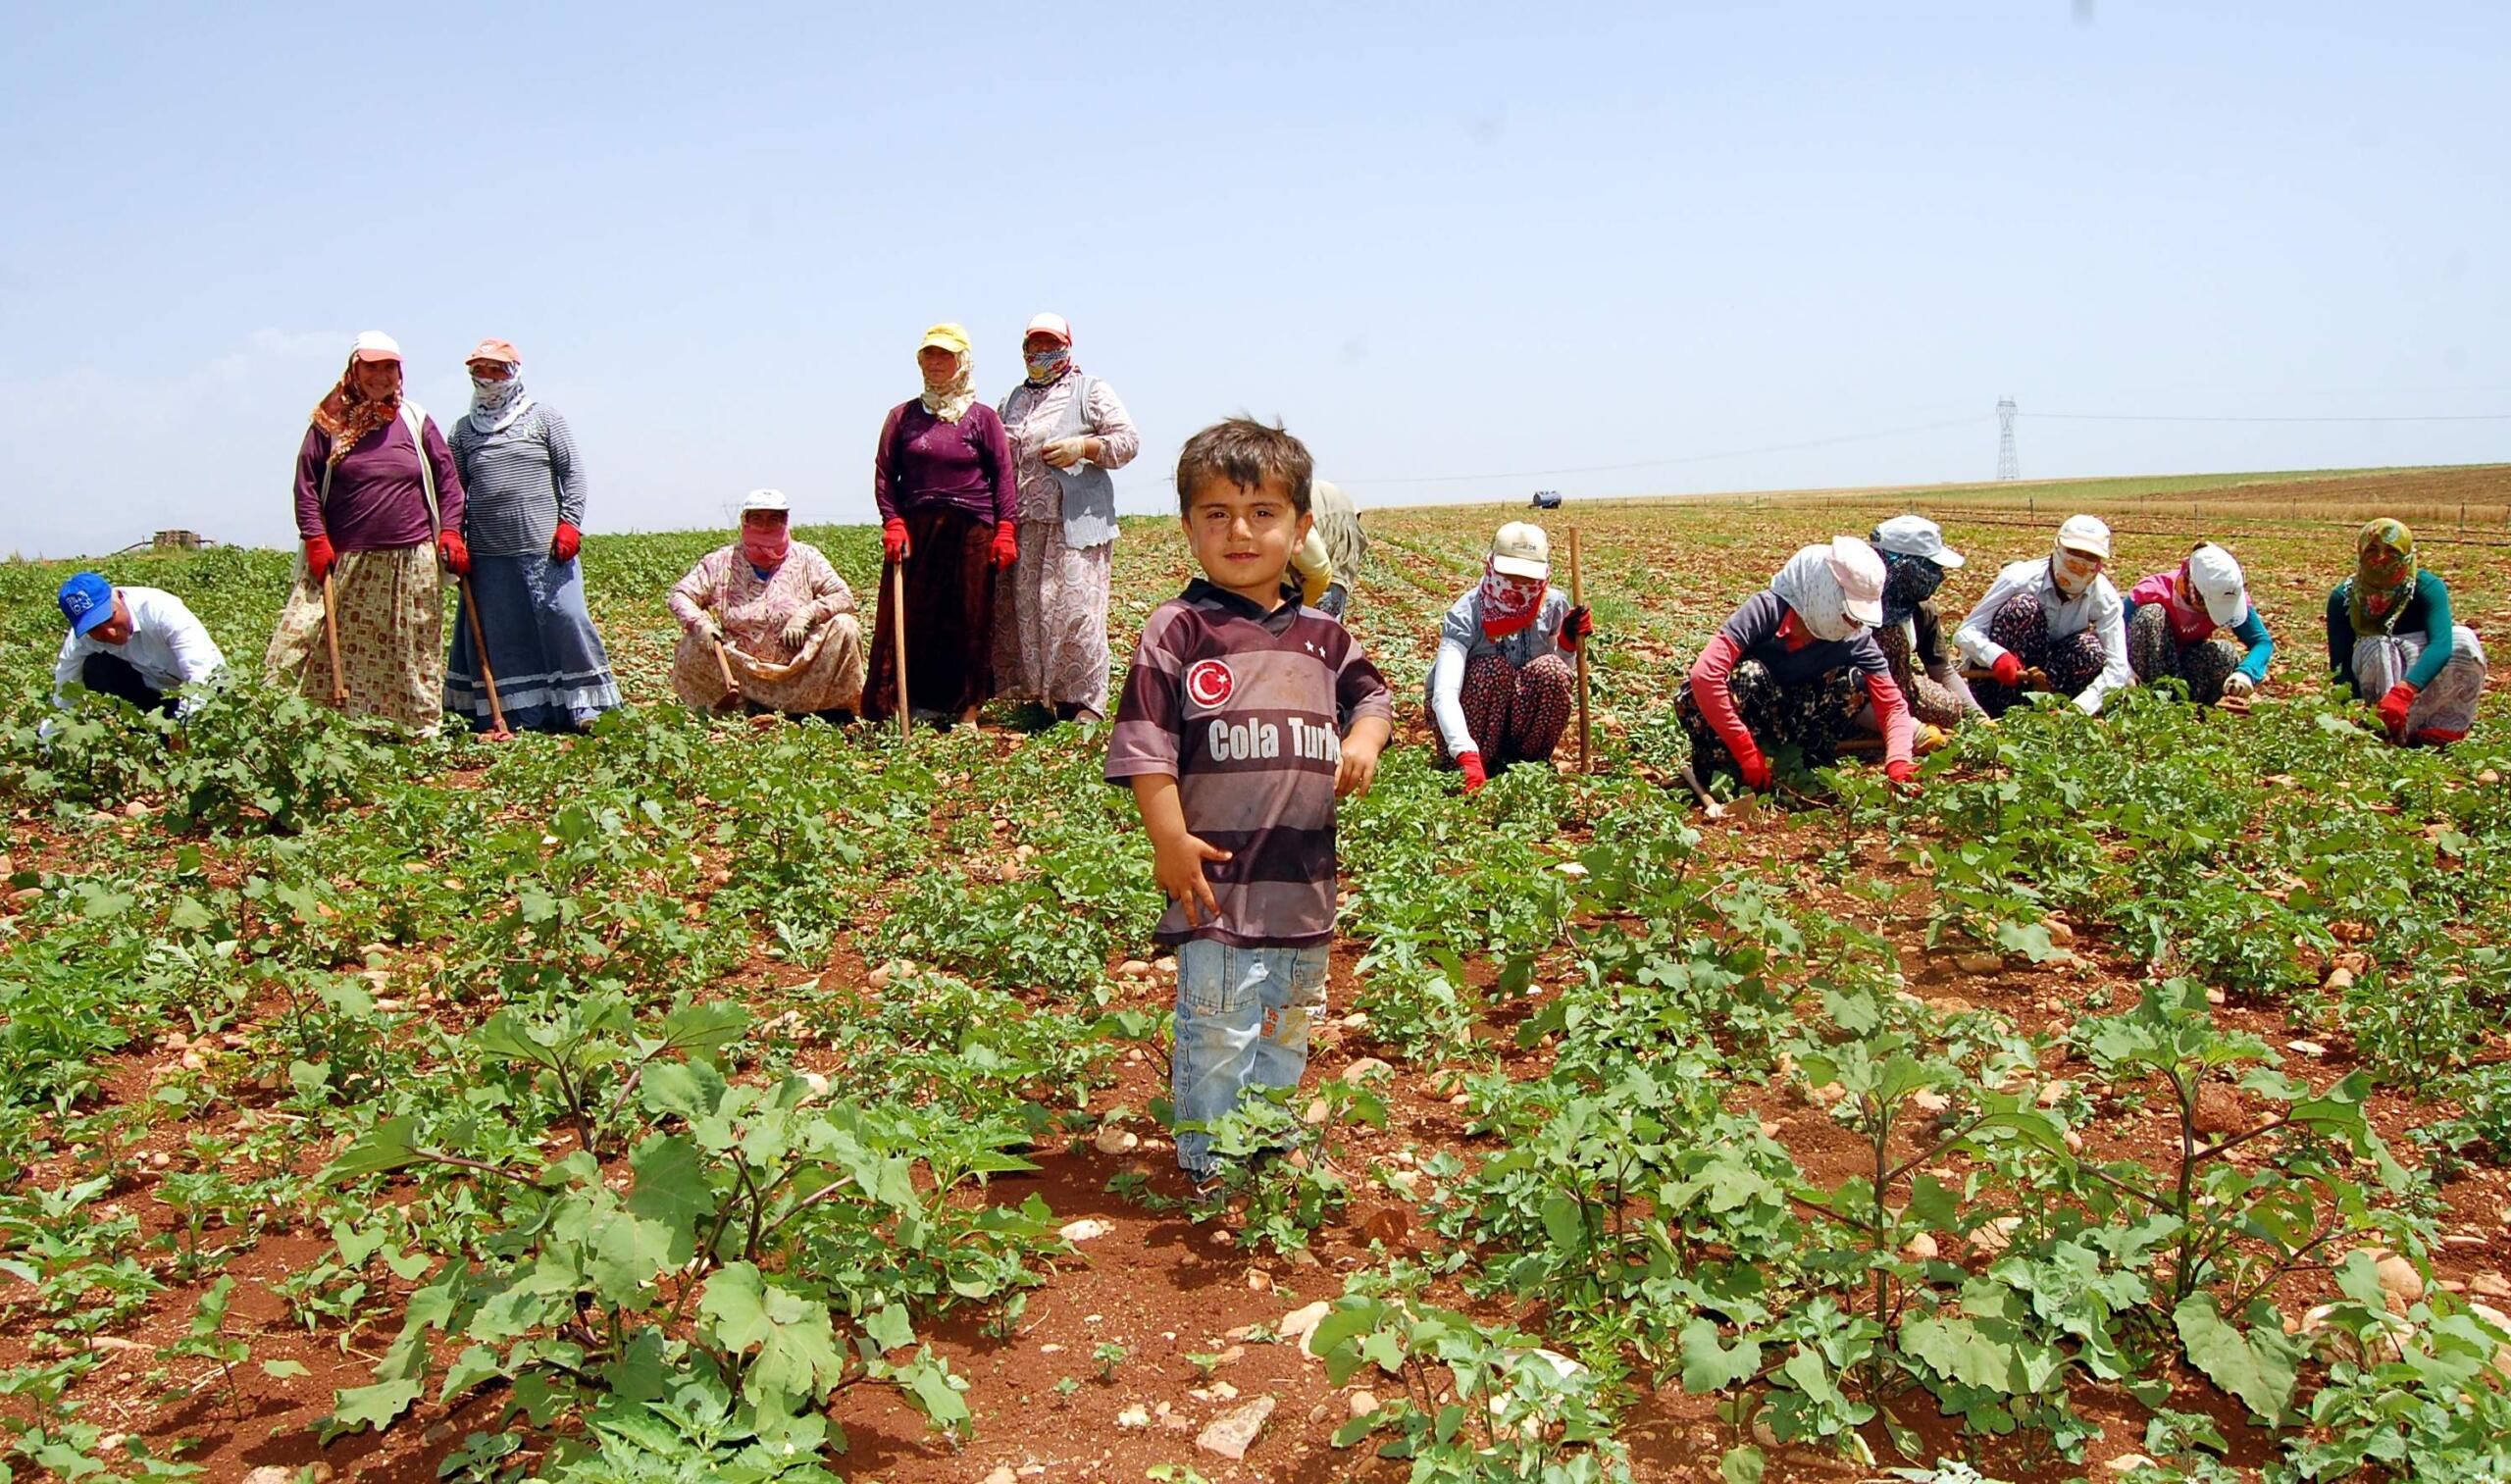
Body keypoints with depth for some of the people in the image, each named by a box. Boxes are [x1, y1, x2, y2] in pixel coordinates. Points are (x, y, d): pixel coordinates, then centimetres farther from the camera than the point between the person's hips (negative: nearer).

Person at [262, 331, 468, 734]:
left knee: (414, 654, 6)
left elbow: (447, 478, 13)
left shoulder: (416, 421, 10)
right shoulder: (329, 422, 6)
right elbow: (306, 482, 5)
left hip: (410, 562, 1)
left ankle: (424, 729, 13)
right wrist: (315, 538, -4)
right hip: (344, 561, -1)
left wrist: (450, 532, 3)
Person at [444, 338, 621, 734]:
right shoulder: (464, 430, 14)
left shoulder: (543, 416, 6)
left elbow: (572, 471, 3)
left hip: (545, 548, -3)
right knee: (495, 633, 3)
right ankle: (510, 714, 10)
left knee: (564, 618, -7)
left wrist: (570, 523, -7)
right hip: (489, 555, 3)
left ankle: (584, 705, 2)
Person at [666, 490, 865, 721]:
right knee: (692, 646, -22)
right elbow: (680, 595, 0)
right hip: (741, 667, 1)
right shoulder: (721, 562, 3)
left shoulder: (806, 557, 2)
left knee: (845, 627, -23)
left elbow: (844, 597, -6)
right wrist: (701, 622, -22)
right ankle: (751, 704, -18)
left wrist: (807, 613, -24)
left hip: (800, 666, 0)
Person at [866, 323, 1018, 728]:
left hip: (970, 531, -1)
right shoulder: (902, 417, 10)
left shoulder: (982, 417, 6)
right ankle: (916, 704, 5)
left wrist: (1006, 529, -3)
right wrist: (893, 523, -3)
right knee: (909, 618, -1)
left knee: (970, 619, 0)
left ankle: (967, 710, 7)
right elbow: (884, 474, 9)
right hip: (915, 530, 2)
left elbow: (1003, 476, 5)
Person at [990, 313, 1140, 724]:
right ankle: (1033, 692, 12)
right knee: (1019, 608, 3)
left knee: (1075, 609, -11)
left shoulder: (1090, 390, 7)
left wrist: (1082, 447, -15)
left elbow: (1128, 440, 0)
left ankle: (1086, 700, -6)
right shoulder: (1013, 400, 23)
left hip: (1074, 524, -6)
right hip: (1021, 524, 6)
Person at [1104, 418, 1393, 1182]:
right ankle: (1208, 1170, 17)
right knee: (1216, 1035, 0)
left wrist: (1366, 737, 0)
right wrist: (1170, 841, -16)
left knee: (1288, 1031, 20)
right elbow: (1145, 743, -11)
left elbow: (1371, 692, 23)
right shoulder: (1177, 630, -7)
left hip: (1306, 877, 6)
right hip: (1218, 874, -6)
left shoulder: (1322, 635, 9)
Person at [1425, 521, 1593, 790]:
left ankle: (1530, 765, -6)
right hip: (1464, 719, -3)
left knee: (1552, 670, -25)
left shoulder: (1553, 606, -10)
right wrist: (1467, 757, -52)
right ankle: (1479, 767, -15)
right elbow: (1443, 695, -37)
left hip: (1519, 721, 3)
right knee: (1494, 670, -32)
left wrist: (1569, 643, -17)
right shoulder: (1465, 616, -24)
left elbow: (1559, 679, 5)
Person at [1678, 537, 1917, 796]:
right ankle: (1713, 771, -16)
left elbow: (1892, 704, -12)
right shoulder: (1769, 609, -29)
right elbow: (1704, 674, -39)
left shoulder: (1856, 639, -16)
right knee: (1748, 674, -35)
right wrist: (1746, 750, -36)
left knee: (1854, 680, -20)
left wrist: (1898, 763, -33)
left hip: (1791, 723, 3)